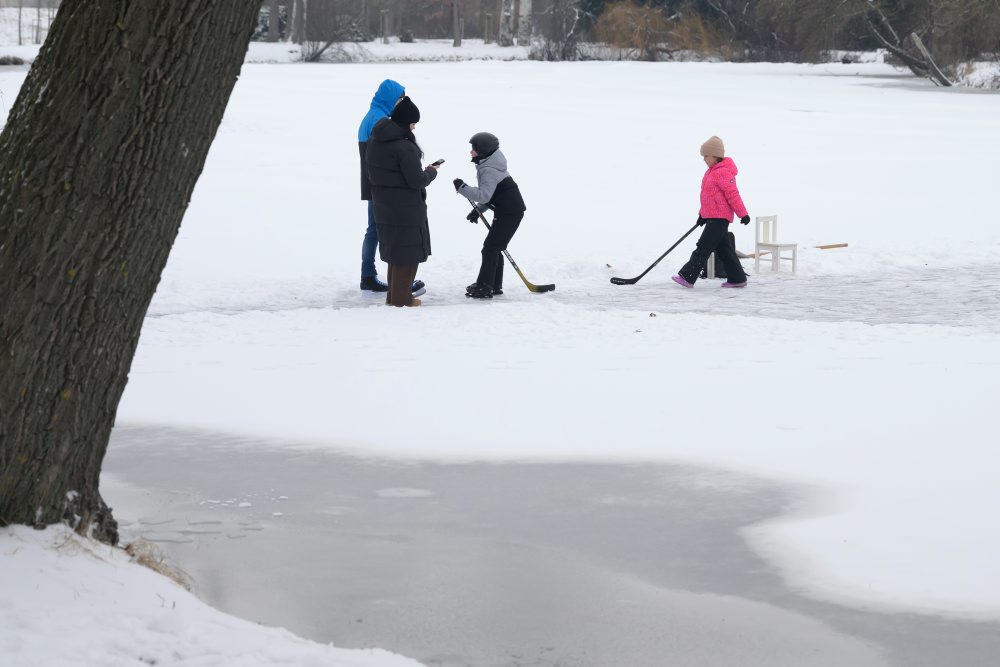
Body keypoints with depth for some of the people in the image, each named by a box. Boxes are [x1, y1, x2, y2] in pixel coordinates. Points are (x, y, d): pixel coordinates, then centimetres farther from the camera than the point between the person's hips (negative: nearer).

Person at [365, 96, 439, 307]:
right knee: (408, 252, 3)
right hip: (406, 208, -8)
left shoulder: (374, 141, 4)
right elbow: (417, 180, -21)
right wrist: (431, 172, -2)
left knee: (394, 249, 20)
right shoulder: (405, 147, -23)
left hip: (383, 206, 8)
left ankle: (394, 295, 27)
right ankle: (401, 299, 8)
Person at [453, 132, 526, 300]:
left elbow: (484, 195, -28)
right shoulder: (488, 165, 14)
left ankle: (484, 288, -8)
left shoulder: (489, 171, -19)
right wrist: (478, 209, 14)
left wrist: (462, 188, -25)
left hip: (510, 212, -11)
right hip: (505, 211, 11)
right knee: (495, 247, 16)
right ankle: (495, 285, 23)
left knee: (491, 247, -9)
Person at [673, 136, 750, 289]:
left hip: (719, 217, -11)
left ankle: (687, 277, -14)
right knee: (723, 249, 12)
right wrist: (702, 214, 25)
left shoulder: (723, 172, -16)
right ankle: (737, 279, 17)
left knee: (703, 247, -11)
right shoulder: (712, 171, 16)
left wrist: (743, 213, -20)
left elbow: (732, 194, -19)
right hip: (711, 217, 11)